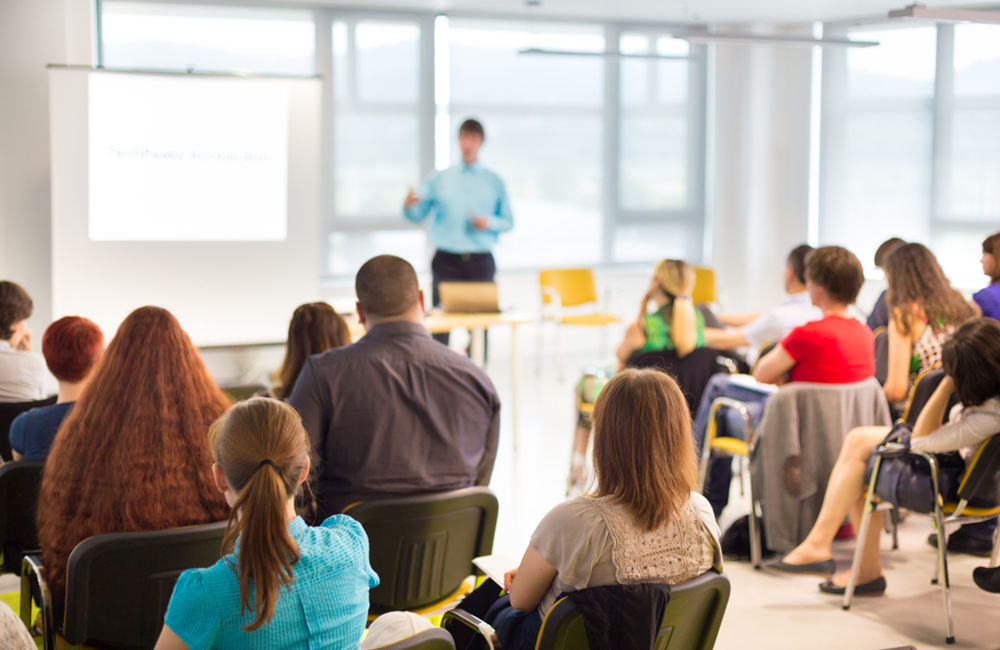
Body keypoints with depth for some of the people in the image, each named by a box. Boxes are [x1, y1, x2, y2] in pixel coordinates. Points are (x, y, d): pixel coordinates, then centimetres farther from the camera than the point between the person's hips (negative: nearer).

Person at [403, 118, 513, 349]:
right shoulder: (440, 179, 8)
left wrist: (489, 222, -8)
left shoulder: (494, 182, 9)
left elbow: (508, 222, 12)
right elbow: (418, 215, 7)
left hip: (481, 262, 1)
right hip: (447, 261, -1)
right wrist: (408, 206, -15)